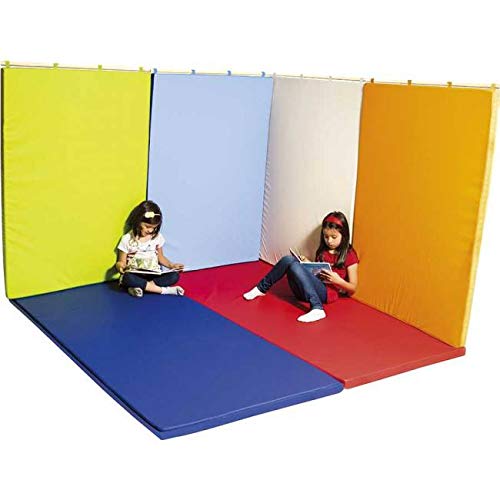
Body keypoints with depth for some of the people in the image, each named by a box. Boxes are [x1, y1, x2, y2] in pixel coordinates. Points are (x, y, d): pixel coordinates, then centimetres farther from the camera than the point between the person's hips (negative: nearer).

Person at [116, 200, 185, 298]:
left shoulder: (157, 237, 5)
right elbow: (121, 261, 1)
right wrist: (120, 265, -23)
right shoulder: (127, 239, -4)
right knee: (127, 278, -39)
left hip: (153, 274, 3)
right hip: (135, 275, -3)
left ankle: (141, 286, -28)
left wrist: (171, 265, -1)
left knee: (174, 276, -24)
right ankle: (165, 290, -33)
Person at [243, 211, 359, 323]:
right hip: (303, 292, 6)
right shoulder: (323, 250, 18)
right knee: (288, 259, -18)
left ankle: (317, 309, -40)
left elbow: (353, 288, 0)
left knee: (295, 266, -30)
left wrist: (338, 280, -18)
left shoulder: (349, 255, 0)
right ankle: (261, 288, -5)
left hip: (326, 293, -6)